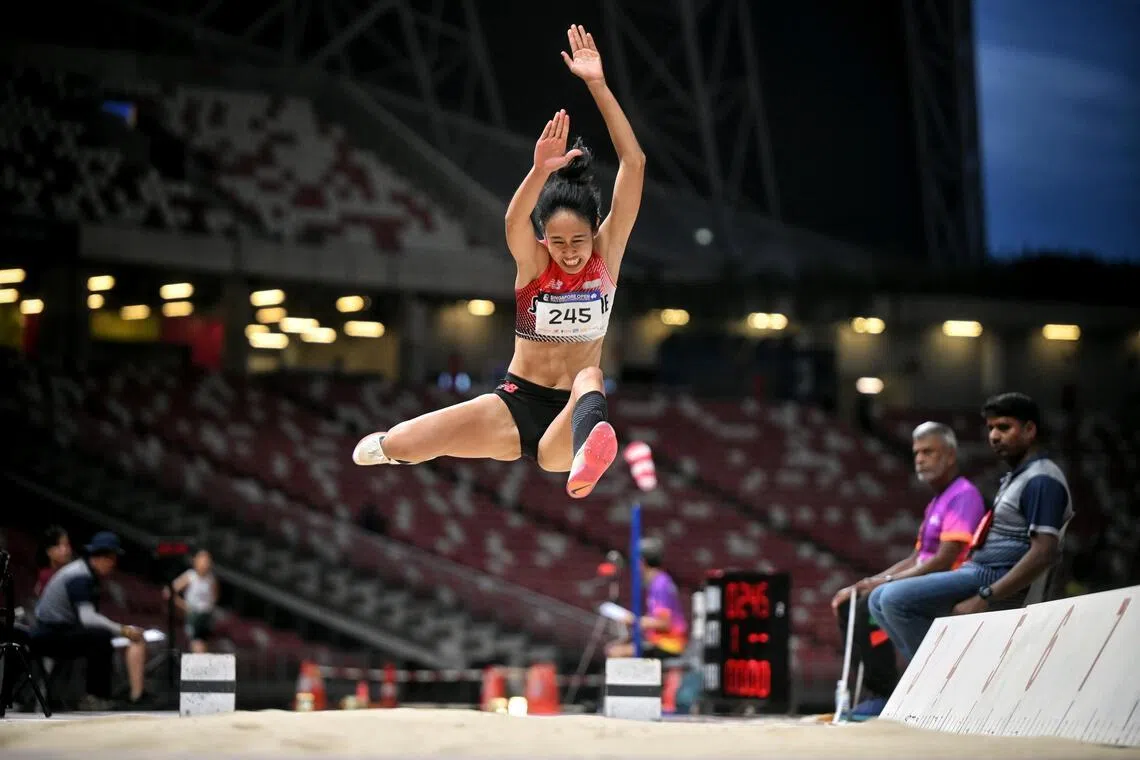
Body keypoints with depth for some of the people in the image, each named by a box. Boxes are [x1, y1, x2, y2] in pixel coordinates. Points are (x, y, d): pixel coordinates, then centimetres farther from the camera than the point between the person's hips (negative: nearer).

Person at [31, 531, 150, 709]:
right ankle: (96, 697, -22)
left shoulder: (88, 574, 13)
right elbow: (87, 618, -29)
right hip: (48, 637, -10)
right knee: (101, 637, -30)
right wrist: (123, 630, -28)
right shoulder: (79, 577, -19)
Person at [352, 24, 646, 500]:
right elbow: (514, 220, -31)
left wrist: (597, 85, -22)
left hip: (568, 417, -1)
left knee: (589, 378, -37)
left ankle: (586, 448, -73)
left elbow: (634, 164, -14)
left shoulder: (607, 254, -5)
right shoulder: (532, 262, -6)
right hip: (514, 405, 1)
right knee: (396, 445, -15)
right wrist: (540, 172, -51)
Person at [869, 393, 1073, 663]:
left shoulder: (1041, 480, -13)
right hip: (977, 570, 11)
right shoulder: (1017, 477, 20)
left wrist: (984, 598, -26)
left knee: (896, 599, -22)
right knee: (880, 599, 8)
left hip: (994, 580, -11)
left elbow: (1044, 553, -23)